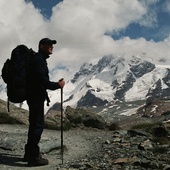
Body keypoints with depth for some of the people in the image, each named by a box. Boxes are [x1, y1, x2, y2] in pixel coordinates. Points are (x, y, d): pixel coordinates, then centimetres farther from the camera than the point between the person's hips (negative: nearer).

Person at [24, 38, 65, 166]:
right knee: (38, 125, -7)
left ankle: (29, 153, 26)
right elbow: (42, 81, -23)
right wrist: (58, 85, -13)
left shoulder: (39, 59, 18)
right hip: (36, 97, -11)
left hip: (35, 97, 11)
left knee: (35, 124, 16)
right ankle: (33, 157, -2)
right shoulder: (38, 60, -15)